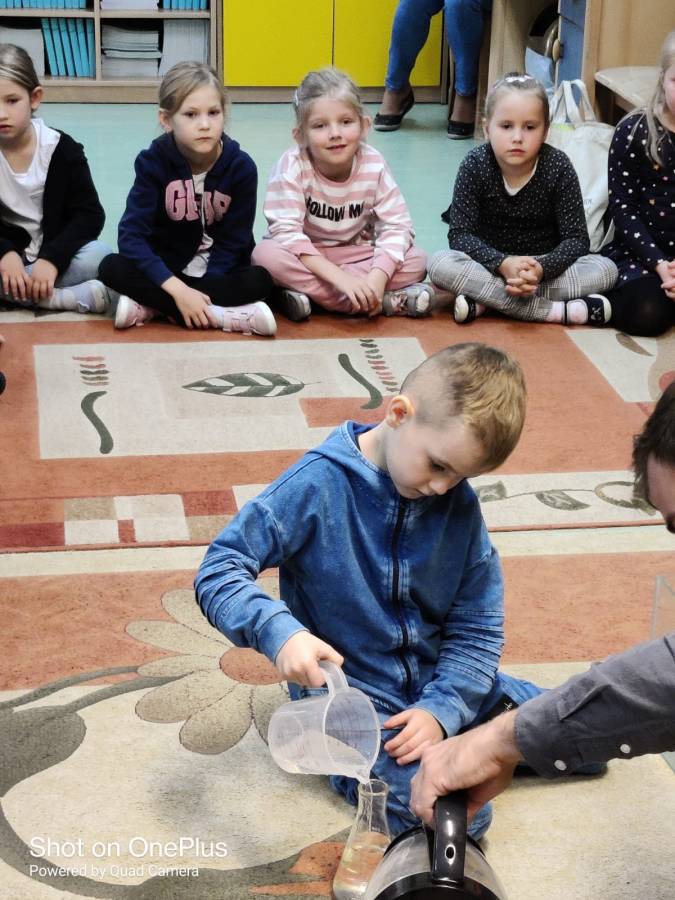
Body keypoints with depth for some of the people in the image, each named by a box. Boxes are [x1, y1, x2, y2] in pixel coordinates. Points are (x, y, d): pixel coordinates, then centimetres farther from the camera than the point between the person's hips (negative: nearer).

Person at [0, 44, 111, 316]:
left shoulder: (61, 149, -9)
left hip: (52, 255, 0)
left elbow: (90, 215, -12)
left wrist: (51, 259, -26)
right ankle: (65, 297, -32)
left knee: (99, 256, -31)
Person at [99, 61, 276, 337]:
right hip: (166, 270, 0)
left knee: (261, 280, -30)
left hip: (219, 270, 0)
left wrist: (197, 294, -25)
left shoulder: (241, 167, -14)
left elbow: (232, 242, -11)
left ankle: (151, 306, -27)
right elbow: (132, 235, -22)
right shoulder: (153, 162, -15)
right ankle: (223, 316, -33)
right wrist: (178, 290, -33)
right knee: (112, 268, -28)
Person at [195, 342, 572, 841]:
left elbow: (478, 627, -1)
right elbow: (219, 570, -19)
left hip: (441, 685, 5)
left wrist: (442, 710, -17)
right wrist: (279, 632, -37)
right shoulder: (319, 484, -18)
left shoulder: (459, 503, -4)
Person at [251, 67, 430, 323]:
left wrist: (378, 276, -34)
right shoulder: (292, 166, -22)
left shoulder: (374, 165, -14)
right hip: (303, 256, -2)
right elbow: (285, 232, -29)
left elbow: (397, 225, -15)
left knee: (417, 261, -20)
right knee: (266, 255, -34)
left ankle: (307, 291, -25)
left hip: (355, 254, 2)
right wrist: (339, 277, -39)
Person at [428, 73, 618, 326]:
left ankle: (486, 300, -28)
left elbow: (576, 238, -13)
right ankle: (557, 311, -32)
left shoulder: (558, 167, -12)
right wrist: (503, 264, -33)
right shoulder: (475, 165, -12)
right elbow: (460, 234, -16)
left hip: (543, 267, 1)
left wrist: (541, 269, -34)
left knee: (606, 269, -24)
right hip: (489, 265, -1)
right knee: (439, 265, -30)